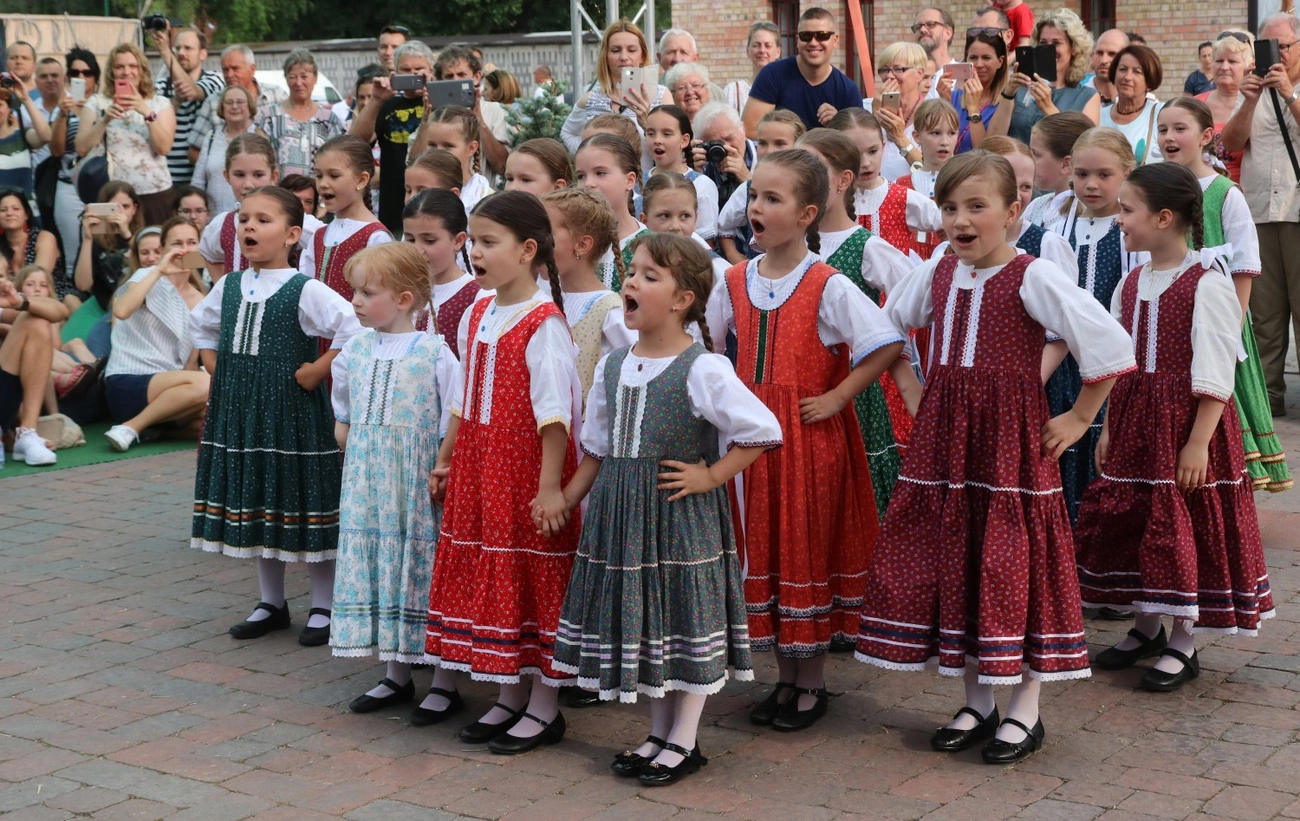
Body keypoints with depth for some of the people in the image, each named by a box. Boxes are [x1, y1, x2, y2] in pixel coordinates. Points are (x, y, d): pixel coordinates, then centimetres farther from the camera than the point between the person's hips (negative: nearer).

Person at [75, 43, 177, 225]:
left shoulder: (160, 103, 7)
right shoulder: (96, 102, 8)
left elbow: (164, 148, -6)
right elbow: (82, 149, -1)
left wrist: (147, 112, -16)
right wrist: (105, 120, -13)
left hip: (154, 193, 0)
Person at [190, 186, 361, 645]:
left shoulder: (304, 291, -13)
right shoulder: (228, 286, 6)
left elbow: (354, 330, -24)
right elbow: (200, 327, 26)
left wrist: (313, 373, -19)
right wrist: (217, 369, 12)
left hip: (292, 415, -6)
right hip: (239, 414, 6)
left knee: (303, 506, 1)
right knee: (252, 504, 13)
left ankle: (323, 607, 14)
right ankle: (271, 603, 27)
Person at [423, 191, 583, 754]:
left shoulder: (543, 323, -16)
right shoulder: (475, 317, 8)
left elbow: (553, 411, -20)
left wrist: (549, 486, -23)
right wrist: (445, 461, 18)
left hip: (526, 472, -8)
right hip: (478, 473, 8)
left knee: (535, 581, 1)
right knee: (488, 579, 13)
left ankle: (544, 708, 13)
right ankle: (510, 696, 26)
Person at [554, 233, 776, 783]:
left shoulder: (702, 370, -13)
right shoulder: (612, 366, 6)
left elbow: (763, 431, -13)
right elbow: (597, 449, 15)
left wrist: (709, 477, -14)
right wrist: (564, 502, 10)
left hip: (683, 514, -6)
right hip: (621, 513, 6)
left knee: (688, 619, 3)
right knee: (639, 616, 13)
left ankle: (683, 742, 17)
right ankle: (659, 734, 27)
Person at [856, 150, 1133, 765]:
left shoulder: (1032, 277, -13)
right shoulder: (937, 272, 5)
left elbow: (1109, 344, -17)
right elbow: (888, 329, 21)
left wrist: (1079, 418, -10)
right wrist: (916, 394, 13)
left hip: (1010, 437, -6)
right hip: (944, 437, 6)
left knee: (1013, 561, -1)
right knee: (950, 555, 8)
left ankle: (1025, 710, 13)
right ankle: (976, 702, 22)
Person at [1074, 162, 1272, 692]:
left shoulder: (1206, 285, -15)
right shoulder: (1131, 284, 8)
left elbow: (1214, 375, -16)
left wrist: (1198, 443, -19)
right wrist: (1110, 429, 11)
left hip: (1186, 424, -7)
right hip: (1134, 422, 7)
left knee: (1185, 527, 1)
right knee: (1128, 519, 12)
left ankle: (1182, 645, 14)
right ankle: (1146, 628, 29)